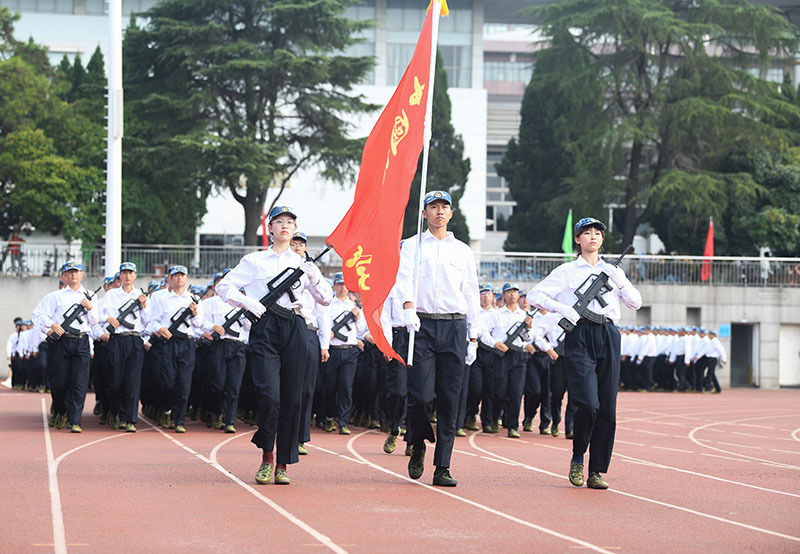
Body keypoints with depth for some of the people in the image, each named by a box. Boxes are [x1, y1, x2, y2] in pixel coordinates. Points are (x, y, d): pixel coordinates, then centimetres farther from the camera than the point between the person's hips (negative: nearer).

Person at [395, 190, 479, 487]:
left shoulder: (463, 250, 17)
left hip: (455, 327, 2)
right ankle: (418, 445, 17)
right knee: (421, 394, -12)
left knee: (449, 400, -2)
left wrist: (473, 338, 11)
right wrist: (408, 305, -29)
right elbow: (404, 276, -9)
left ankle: (442, 468, 1)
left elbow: (471, 295, 17)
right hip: (422, 325, -2)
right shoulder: (412, 245, 10)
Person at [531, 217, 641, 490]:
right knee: (588, 404, -18)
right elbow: (536, 295, 3)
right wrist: (563, 308, -12)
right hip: (579, 337, -3)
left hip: (607, 337, 4)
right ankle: (577, 459, 5)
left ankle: (597, 471, 4)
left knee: (607, 409, -2)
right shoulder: (567, 271, 10)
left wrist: (621, 282, -1)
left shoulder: (612, 271, 20)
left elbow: (636, 303, 16)